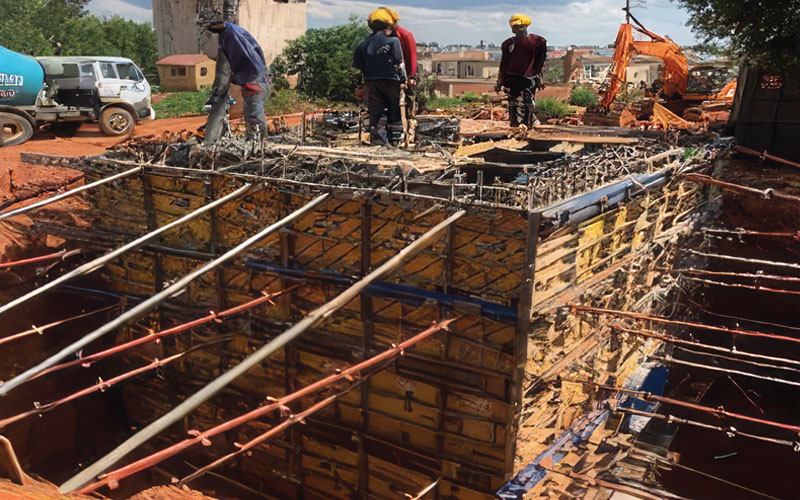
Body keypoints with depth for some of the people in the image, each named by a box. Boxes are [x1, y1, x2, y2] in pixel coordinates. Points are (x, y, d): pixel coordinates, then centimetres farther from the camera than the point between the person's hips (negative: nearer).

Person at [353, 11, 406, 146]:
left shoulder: (364, 44, 6)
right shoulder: (393, 41, -7)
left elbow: (358, 64, 6)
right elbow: (399, 63, -9)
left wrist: (368, 75, 13)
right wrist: (403, 78, 3)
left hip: (372, 82, 3)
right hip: (391, 80, -3)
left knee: (375, 110, 6)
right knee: (395, 109, 8)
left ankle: (376, 136, 0)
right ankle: (395, 136, 10)